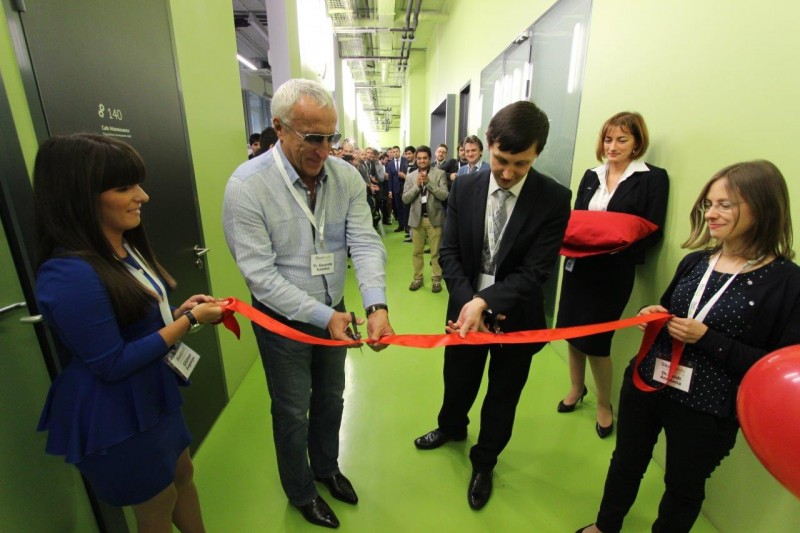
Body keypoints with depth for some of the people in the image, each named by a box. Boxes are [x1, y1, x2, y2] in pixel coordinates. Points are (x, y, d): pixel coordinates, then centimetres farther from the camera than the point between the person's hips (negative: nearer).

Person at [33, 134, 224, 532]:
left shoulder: (125, 246, 0)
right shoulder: (70, 274, -29)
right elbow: (112, 364, -24)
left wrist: (179, 311, -8)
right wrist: (190, 320, -23)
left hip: (152, 396, 9)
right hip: (115, 418, -8)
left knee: (183, 475, 27)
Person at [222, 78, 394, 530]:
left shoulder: (347, 176, -9)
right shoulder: (247, 186, -21)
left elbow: (365, 243, -14)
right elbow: (260, 273, -22)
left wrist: (377, 305, -30)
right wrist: (322, 316, -26)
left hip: (334, 311, 4)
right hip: (283, 319, -4)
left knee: (331, 399, 23)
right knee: (293, 411, 16)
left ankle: (327, 467, 54)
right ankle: (301, 492, 46)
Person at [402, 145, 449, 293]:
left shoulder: (440, 174, -2)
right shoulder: (411, 176, 5)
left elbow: (444, 196, -12)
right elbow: (405, 199, -1)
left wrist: (428, 182, -18)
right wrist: (417, 185, -14)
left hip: (434, 218, -2)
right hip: (417, 218, 3)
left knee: (436, 252, 4)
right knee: (417, 252, 10)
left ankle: (436, 279, 15)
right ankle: (417, 278, 21)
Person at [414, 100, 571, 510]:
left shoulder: (554, 199, -15)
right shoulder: (464, 188, -8)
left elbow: (535, 271, -20)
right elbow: (448, 252, -7)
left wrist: (485, 302, -32)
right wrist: (468, 303, -19)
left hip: (517, 317, -1)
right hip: (466, 308, 2)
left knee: (502, 396, 19)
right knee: (457, 381, 24)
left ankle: (483, 463, 46)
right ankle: (452, 428, 57)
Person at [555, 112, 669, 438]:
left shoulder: (653, 178, -4)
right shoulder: (591, 176, 10)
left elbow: (653, 232, -8)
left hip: (614, 271, -5)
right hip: (578, 264, 5)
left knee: (596, 338, 2)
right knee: (571, 330, 13)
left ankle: (604, 404, 29)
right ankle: (576, 388, 38)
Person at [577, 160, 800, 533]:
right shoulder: (695, 261, 1)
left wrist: (707, 338, -22)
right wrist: (655, 317, -7)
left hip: (707, 411, -4)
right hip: (645, 385, 5)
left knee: (683, 488, 21)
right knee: (625, 464, 23)